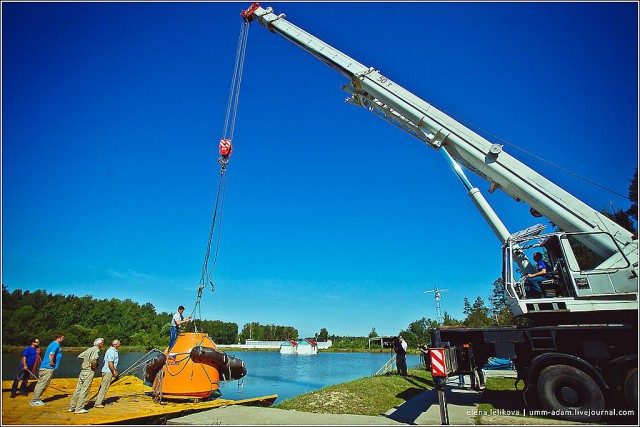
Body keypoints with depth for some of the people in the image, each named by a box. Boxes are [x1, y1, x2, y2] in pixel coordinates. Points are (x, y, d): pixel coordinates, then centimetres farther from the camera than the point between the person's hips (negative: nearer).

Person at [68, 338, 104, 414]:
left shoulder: (89, 349, 12)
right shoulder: (97, 350, -13)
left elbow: (79, 356, 17)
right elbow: (93, 360, -27)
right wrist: (95, 368, -11)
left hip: (83, 370, 8)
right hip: (89, 371, -8)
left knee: (78, 389, 14)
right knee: (84, 390, -2)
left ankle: (72, 407, 22)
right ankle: (79, 409, 3)